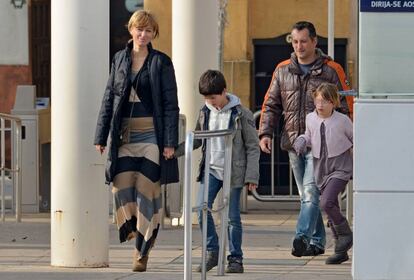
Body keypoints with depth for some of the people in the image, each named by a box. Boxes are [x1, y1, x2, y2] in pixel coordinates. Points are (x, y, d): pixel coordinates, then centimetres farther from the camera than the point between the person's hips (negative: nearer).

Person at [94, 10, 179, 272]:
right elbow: (109, 100, 13)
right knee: (122, 188, -7)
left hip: (151, 135, -3)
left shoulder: (161, 62, 1)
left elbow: (171, 105, -2)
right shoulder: (119, 59, 11)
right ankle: (138, 231, 19)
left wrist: (170, 142, -9)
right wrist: (101, 136, 8)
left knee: (147, 192, -2)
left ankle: (143, 250, 5)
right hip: (124, 136, 3)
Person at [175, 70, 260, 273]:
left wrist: (252, 176, -9)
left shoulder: (241, 114, -5)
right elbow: (197, 140, 19)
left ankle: (235, 259, 10)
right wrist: (173, 151, 6)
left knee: (233, 217, 0)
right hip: (210, 170, 4)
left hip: (233, 171, -3)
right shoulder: (205, 113, 7)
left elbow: (252, 147, -3)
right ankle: (212, 252, 0)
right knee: (202, 209, -12)